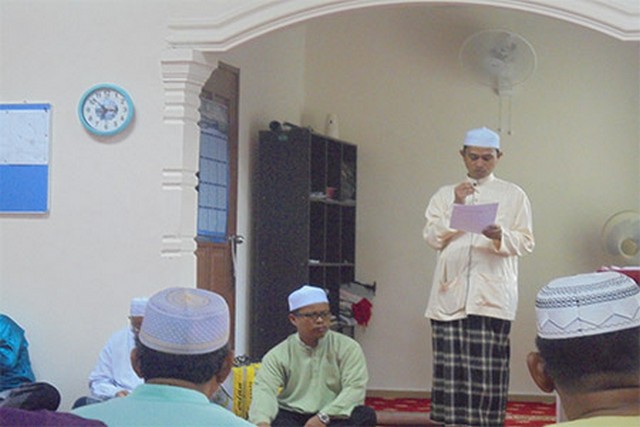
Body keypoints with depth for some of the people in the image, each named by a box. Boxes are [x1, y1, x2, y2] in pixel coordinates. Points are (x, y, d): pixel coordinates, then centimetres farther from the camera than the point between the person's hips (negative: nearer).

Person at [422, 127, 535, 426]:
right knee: (451, 366, -2)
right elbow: (432, 237, 6)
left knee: (488, 367, -8)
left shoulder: (513, 195, 12)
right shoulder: (445, 194, 17)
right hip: (450, 293, 2)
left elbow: (525, 243, 6)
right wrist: (455, 207, -6)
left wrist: (500, 236, -14)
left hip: (492, 296, -2)